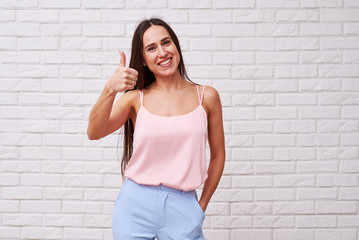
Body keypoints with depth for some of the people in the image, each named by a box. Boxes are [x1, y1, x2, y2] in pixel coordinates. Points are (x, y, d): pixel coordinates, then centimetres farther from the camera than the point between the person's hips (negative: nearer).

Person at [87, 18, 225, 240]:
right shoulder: (136, 98, 1)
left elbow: (218, 155, 8)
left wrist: (202, 205, 9)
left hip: (183, 207, 0)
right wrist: (110, 90, -27)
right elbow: (94, 133, -12)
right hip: (136, 205, 0)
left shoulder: (206, 97, 1)